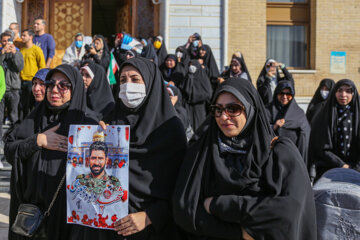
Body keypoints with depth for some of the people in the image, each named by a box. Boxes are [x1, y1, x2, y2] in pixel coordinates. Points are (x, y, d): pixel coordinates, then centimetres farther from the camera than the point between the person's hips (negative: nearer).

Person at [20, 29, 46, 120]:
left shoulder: (36, 49, -4)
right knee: (22, 104, 7)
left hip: (32, 81, -6)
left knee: (32, 104, -3)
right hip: (22, 81, 6)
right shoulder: (21, 50, 14)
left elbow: (42, 66, -6)